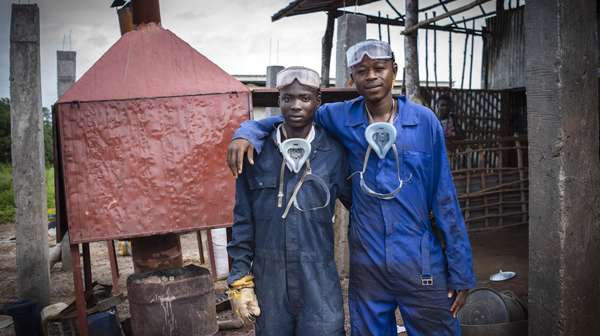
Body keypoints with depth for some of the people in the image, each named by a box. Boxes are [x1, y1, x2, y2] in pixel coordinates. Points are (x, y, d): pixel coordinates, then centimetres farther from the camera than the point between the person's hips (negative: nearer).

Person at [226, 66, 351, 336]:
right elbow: (243, 221, 3)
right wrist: (240, 281, 2)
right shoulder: (257, 153, 0)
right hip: (268, 282, 1)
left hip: (319, 283, -1)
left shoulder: (333, 153, -4)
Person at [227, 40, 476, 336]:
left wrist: (460, 271, 0)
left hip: (421, 265, -1)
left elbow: (444, 199, -2)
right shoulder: (340, 118, -2)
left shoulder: (424, 121, -4)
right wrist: (247, 132, -9)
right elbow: (285, 119, 12)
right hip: (366, 266, 1)